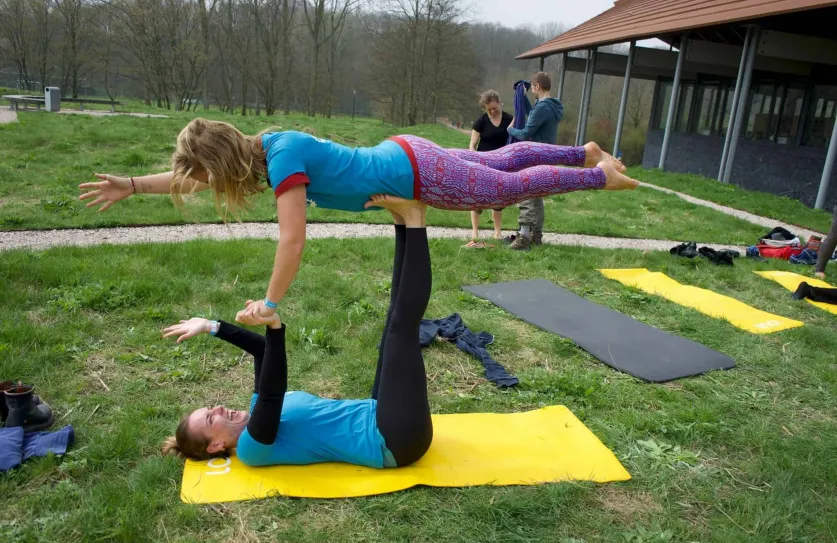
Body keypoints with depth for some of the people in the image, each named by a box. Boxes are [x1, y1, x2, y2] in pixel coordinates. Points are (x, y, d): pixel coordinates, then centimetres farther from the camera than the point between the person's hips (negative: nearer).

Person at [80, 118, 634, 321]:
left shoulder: (283, 158, -28)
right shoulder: (260, 146, -2)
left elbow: (293, 242, -29)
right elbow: (190, 175, 10)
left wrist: (269, 305, -19)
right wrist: (132, 185, 7)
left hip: (416, 174, -8)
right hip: (402, 152, 8)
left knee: (513, 186, 8)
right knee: (500, 162, 21)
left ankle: (599, 176, 25)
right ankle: (586, 152, 38)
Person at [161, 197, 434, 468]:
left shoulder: (257, 415, 16)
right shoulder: (251, 447, -9)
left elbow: (262, 348, 20)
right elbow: (271, 393, -29)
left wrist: (213, 326, 15)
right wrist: (274, 326, -40)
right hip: (396, 441, -8)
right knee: (402, 325, -18)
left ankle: (404, 219, -9)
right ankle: (412, 219, -11)